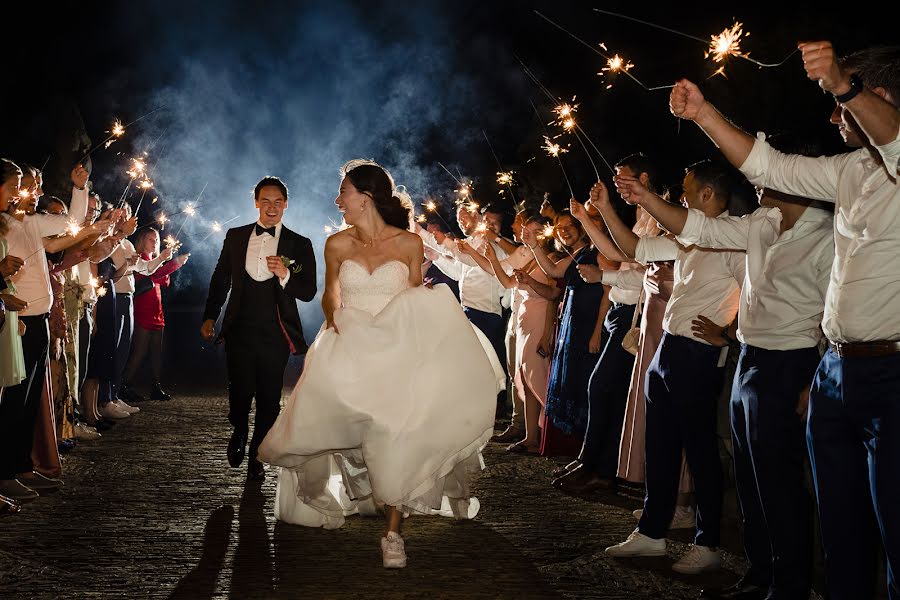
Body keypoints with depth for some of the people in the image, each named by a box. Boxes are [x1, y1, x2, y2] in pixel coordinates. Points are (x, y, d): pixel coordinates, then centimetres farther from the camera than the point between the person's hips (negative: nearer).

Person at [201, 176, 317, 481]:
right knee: (240, 391, -5)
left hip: (276, 334, -1)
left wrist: (284, 274, -20)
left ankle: (256, 456, 22)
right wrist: (210, 316, 12)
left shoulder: (299, 245, 2)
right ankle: (239, 432, 28)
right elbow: (220, 280, 17)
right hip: (240, 330, 1)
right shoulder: (235, 237, 8)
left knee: (269, 399, 5)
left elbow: (309, 292, -3)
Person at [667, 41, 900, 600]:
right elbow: (765, 164, 19)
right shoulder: (853, 170, 17)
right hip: (836, 370, 8)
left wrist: (844, 85, -48)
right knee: (841, 527, 14)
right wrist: (703, 113, 9)